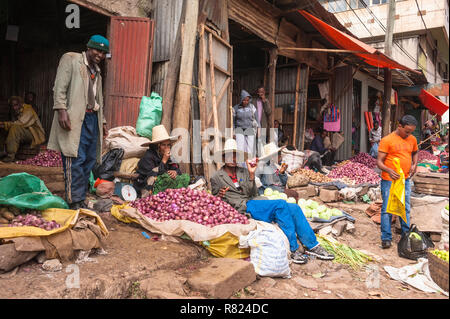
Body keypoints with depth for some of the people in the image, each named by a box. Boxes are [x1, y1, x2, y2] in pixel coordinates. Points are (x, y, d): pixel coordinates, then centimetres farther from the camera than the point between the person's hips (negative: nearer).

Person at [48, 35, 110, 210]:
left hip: (92, 118, 7)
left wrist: (102, 121, 20)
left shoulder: (97, 70, 25)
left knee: (89, 161, 4)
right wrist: (61, 110, -18)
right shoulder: (70, 59, 4)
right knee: (76, 160, -11)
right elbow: (59, 87, -6)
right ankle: (74, 202, -5)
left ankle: (81, 199, 12)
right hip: (75, 118, -7)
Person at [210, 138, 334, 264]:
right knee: (280, 205, -27)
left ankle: (312, 245, -4)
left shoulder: (243, 171, 20)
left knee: (294, 208, -11)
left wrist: (251, 174, -2)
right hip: (242, 208, -6)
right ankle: (294, 249, -22)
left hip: (254, 202, 6)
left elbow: (253, 194, 9)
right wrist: (219, 196, -14)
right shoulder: (216, 178, 10)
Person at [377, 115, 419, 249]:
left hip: (405, 180, 6)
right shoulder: (387, 140, -12)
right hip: (389, 180, -6)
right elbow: (379, 161, -13)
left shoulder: (412, 140, 6)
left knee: (405, 208, 15)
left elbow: (415, 152, 27)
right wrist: (389, 170, -31)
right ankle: (386, 238, 7)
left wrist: (414, 165, 7)